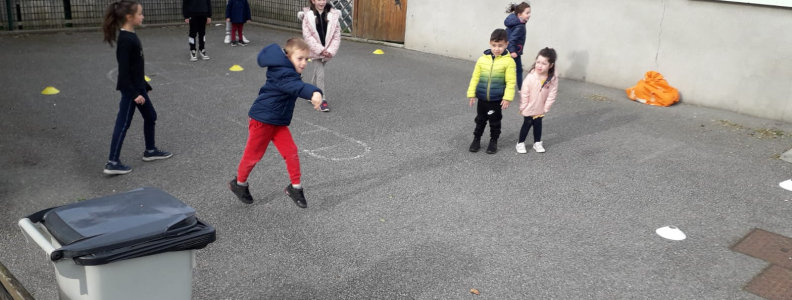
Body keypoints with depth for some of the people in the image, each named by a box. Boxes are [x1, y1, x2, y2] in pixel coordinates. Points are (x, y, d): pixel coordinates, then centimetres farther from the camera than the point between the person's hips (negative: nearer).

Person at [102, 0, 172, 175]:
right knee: (123, 124, -4)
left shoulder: (131, 36, 8)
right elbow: (123, 70, -23)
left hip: (137, 86, 10)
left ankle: (150, 151, 35)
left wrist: (144, 86, 22)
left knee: (150, 116, 20)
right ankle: (112, 163, 3)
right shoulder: (125, 39, -21)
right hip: (130, 89, -10)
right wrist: (134, 93, -23)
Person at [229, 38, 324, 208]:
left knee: (291, 152, 0)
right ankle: (239, 184, 31)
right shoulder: (283, 74, -26)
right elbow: (297, 87, -47)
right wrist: (314, 93, -65)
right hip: (262, 119, -9)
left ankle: (295, 188, 11)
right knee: (253, 155, 8)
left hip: (279, 122, 9)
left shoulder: (286, 71, 5)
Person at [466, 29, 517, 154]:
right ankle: (476, 139, 32)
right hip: (482, 97, 2)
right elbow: (475, 78, 1)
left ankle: (493, 141, 29)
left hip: (497, 99, -2)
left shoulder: (508, 61, -12)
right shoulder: (482, 59, -5)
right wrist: (472, 94, 0)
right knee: (480, 120, 17)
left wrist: (507, 98, -15)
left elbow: (511, 82, -11)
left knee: (494, 121, 13)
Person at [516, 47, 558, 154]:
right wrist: (523, 108, -12)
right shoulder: (530, 77, -23)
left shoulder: (553, 80, -18)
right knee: (526, 125, 11)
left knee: (538, 125, 17)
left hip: (540, 110, 2)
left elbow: (551, 96, -11)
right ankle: (520, 143, 26)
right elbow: (524, 94, -17)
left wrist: (545, 109, -8)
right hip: (529, 109, -2)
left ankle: (537, 143, 34)